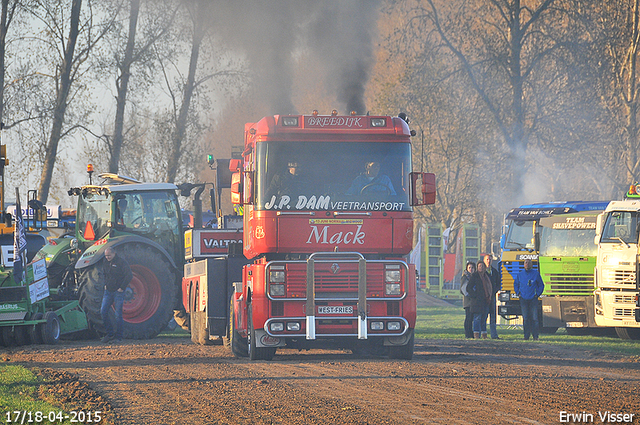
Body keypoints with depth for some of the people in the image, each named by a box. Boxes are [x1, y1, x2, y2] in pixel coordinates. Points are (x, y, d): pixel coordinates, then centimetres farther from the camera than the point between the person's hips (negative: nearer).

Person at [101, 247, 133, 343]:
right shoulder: (105, 262, 9)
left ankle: (118, 337, 4)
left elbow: (129, 275, -13)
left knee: (118, 315, -4)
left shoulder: (121, 262, -11)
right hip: (108, 291, 6)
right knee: (103, 311, -3)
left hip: (118, 292, -6)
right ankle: (110, 334, 9)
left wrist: (122, 288, -13)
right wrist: (105, 284, 14)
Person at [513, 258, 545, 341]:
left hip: (533, 299, -2)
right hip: (523, 299, 2)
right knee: (525, 318, 1)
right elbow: (516, 284, 22)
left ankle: (535, 336, -2)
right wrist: (518, 293, 10)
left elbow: (541, 285, 11)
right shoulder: (520, 275, 10)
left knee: (534, 318, -6)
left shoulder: (536, 274, 4)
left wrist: (538, 294, 1)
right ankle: (526, 336, 5)